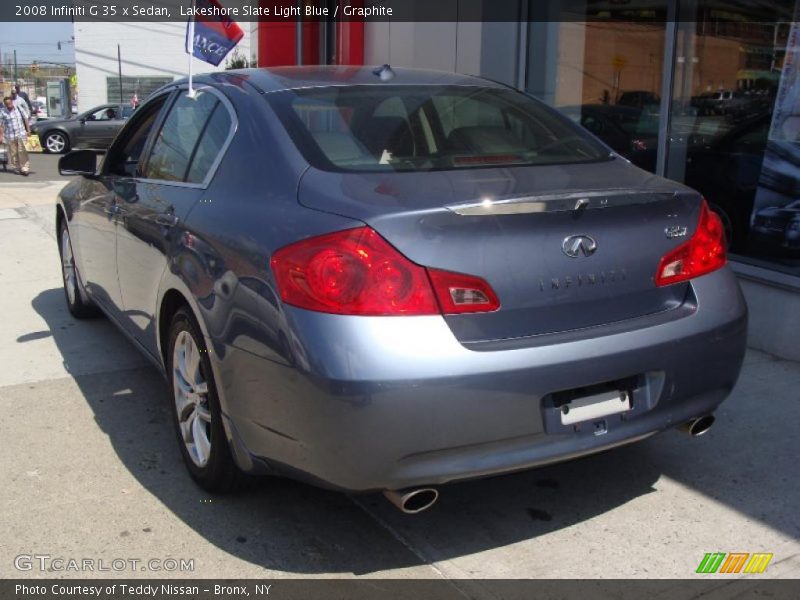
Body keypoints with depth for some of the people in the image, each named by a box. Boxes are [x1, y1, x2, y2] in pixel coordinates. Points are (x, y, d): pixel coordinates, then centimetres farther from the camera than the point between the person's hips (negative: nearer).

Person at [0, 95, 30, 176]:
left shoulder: (18, 108, 2)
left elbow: (25, 119, 12)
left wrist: (28, 130, 10)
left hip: (21, 134, 0)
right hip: (10, 136, 0)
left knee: (23, 151, -7)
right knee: (13, 153, 6)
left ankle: (24, 169, -8)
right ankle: (16, 168, 17)